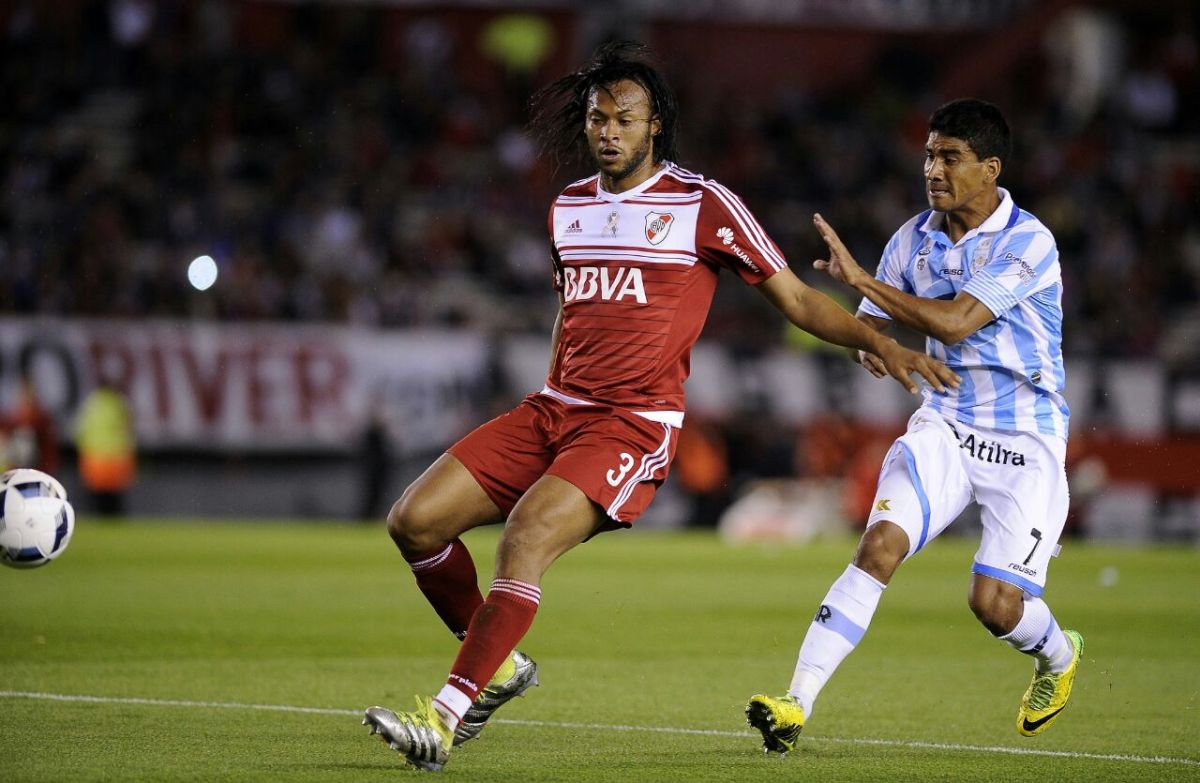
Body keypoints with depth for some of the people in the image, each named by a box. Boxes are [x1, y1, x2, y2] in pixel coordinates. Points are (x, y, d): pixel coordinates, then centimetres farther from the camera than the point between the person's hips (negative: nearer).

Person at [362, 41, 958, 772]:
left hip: (635, 425, -6)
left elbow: (796, 298, 0)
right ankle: (498, 664, 15)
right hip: (554, 410, 6)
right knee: (415, 521, -6)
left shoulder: (702, 204, -4)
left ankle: (446, 717, -27)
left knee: (525, 537, -30)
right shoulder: (568, 208, 14)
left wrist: (881, 342, -12)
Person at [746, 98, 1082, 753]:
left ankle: (1058, 655, 26)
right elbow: (871, 325, 12)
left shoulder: (1028, 242, -16)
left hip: (1025, 441, -4)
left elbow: (955, 323, -27)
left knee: (994, 603, -11)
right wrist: (871, 347, -13)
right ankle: (797, 706, -24)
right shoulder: (915, 238, 2)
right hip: (945, 424, 4)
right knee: (880, 545, -19)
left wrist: (862, 280, -25)